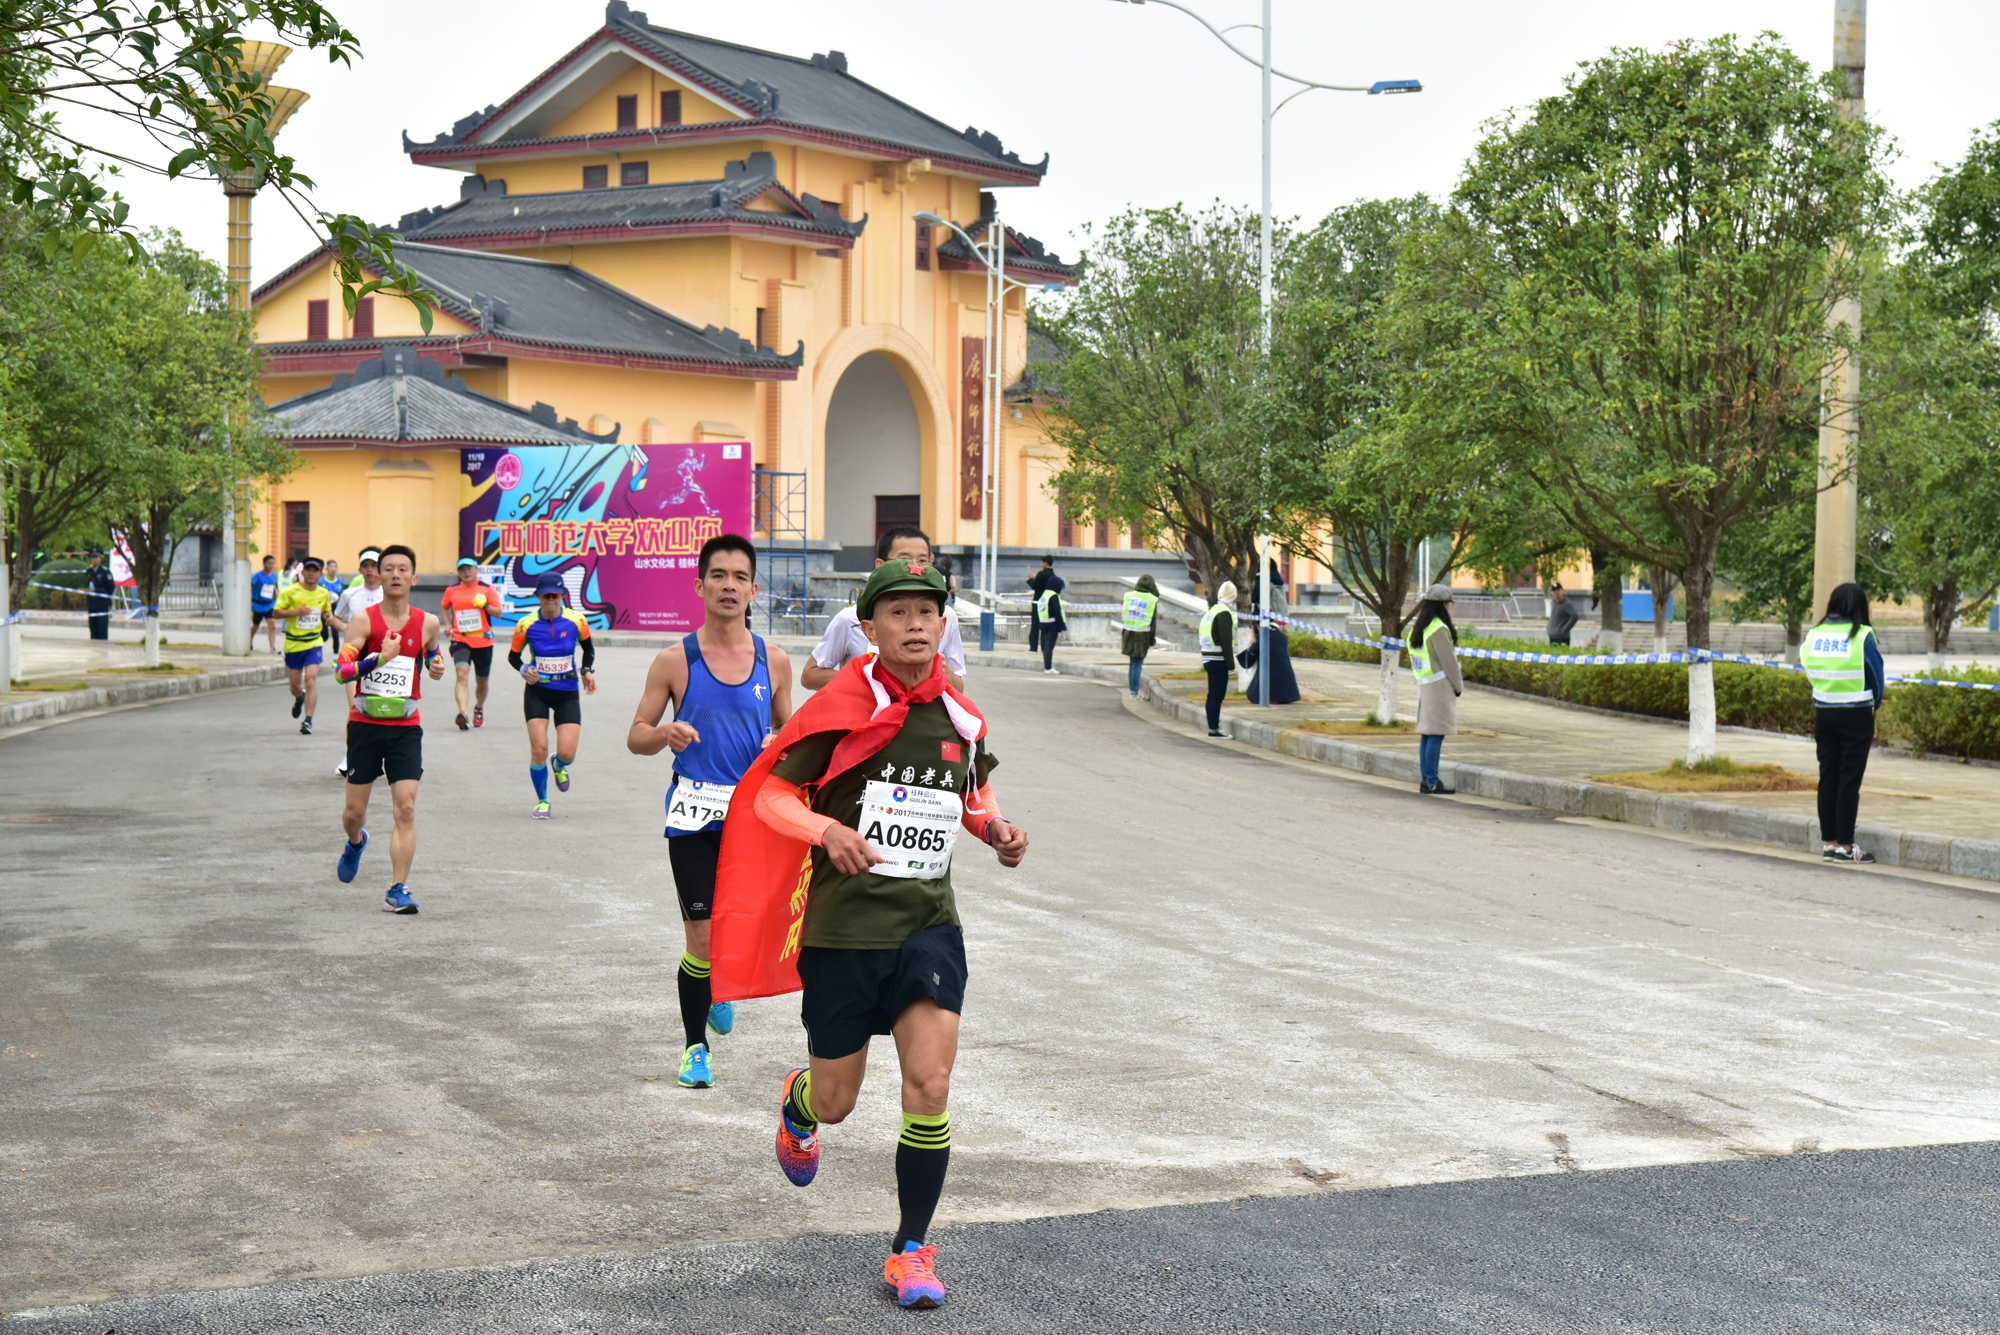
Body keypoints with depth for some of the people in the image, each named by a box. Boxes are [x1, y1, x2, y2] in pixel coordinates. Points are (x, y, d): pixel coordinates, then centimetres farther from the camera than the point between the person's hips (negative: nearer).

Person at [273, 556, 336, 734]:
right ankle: (299, 698, 48)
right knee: (295, 683, 10)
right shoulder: (290, 592, -6)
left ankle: (308, 720, -15)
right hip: (293, 643, 0)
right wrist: (296, 612, -19)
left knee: (311, 679, -16)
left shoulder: (324, 594, 6)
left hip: (314, 642, 0)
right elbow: (276, 612, -6)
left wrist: (329, 615, 1)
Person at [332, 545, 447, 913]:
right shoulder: (364, 620, -6)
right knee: (354, 811, 8)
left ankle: (398, 890, -8)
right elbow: (342, 671, -14)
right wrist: (380, 658, -28)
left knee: (406, 809, -12)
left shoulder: (427, 623, 3)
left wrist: (437, 668, 1)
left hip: (406, 727, 1)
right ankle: (356, 842, 45)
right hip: (365, 724, -1)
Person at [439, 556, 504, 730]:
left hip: (483, 642, 0)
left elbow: (498, 612, -4)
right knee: (462, 673, -24)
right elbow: (444, 606, 27)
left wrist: (486, 606, -23)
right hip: (460, 640, 0)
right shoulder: (452, 591, 8)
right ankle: (462, 713, -36)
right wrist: (448, 624, 12)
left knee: (482, 680, 13)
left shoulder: (487, 590, 1)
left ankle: (479, 709, 42)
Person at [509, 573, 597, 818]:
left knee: (567, 753, -9)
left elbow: (588, 649, 12)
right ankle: (542, 801, 11)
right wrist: (524, 670, -14)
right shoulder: (526, 625, -8)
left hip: (567, 693, 1)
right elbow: (513, 656, 5)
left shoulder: (576, 621, -6)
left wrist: (587, 671, -3)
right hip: (537, 691, -1)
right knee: (539, 748, -12)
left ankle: (559, 766, 32)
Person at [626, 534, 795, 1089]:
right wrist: (665, 735, -18)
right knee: (701, 936, -3)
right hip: (694, 812, -2)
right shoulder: (675, 660, -1)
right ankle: (694, 1047, 14)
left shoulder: (774, 661, 6)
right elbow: (636, 737, 4)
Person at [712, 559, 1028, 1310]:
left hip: (928, 924, 3)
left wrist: (997, 831, 1)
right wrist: (828, 830, -26)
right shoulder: (841, 710, -9)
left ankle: (911, 1250, 4)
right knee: (836, 1104, 8)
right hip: (843, 929, -2)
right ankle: (797, 1105, 48)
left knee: (930, 1086, -12)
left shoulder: (960, 719, 4)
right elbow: (769, 796, -8)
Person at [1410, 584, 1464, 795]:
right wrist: (1459, 686, -2)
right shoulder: (1438, 629, -15)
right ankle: (1432, 782, -8)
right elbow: (1448, 661, -13)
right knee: (1436, 734, -8)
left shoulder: (1417, 628, 13)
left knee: (1426, 734, 10)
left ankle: (1425, 779, 11)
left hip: (1424, 685, 9)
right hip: (1439, 684, -9)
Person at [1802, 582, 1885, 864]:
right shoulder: (1862, 636, -11)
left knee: (1827, 777, 10)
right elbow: (1878, 679, -4)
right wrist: (1873, 708, 13)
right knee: (1850, 780, 0)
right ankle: (1845, 845, 1)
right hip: (1856, 716, -4)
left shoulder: (1814, 635, 1)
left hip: (1823, 714, 4)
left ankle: (1828, 841, 13)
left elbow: (1808, 670, 3)